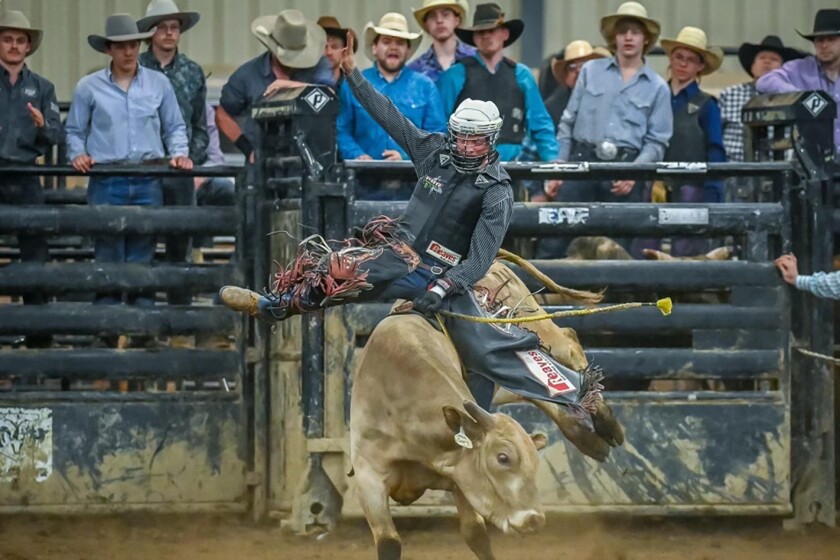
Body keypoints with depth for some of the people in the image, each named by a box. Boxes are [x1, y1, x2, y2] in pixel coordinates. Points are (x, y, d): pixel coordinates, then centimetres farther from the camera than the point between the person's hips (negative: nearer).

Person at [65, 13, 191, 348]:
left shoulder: (158, 84, 9)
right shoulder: (89, 87, 5)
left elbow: (175, 127, 15)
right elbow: (74, 131, 11)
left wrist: (178, 153, -2)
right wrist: (78, 155, -7)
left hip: (148, 183, 1)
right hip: (106, 182, -1)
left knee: (142, 258, 3)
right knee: (108, 257, -2)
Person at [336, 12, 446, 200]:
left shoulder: (425, 86, 11)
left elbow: (437, 133, 3)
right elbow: (342, 131, 6)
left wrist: (408, 158, -12)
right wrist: (358, 156, -13)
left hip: (413, 187, 0)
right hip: (367, 186, 0)